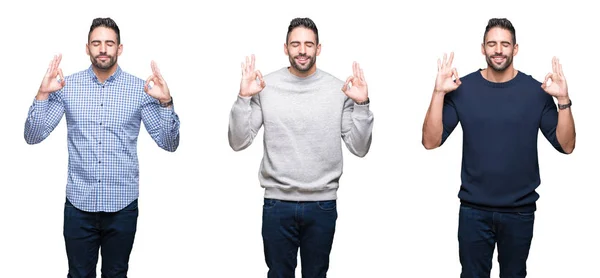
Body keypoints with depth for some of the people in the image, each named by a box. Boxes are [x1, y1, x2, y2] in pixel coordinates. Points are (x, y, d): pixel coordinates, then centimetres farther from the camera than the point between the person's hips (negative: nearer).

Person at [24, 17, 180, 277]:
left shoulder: (139, 89, -3)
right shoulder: (67, 86, -1)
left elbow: (169, 143, -5)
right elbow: (33, 136, -3)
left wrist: (165, 102, -21)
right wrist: (42, 94, -18)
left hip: (122, 205, 0)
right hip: (79, 203, 1)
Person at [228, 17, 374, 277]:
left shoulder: (338, 89, -2)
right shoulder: (265, 86, -3)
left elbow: (359, 148, -3)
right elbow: (238, 143, -4)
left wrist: (361, 104, -15)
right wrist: (243, 98, -16)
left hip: (322, 205, 1)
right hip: (277, 203, 0)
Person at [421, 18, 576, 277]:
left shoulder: (536, 90, -5)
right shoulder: (462, 88, -5)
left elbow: (566, 146, -6)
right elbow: (430, 142, -11)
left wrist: (563, 100, -19)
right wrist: (439, 92, -20)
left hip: (520, 210, 1)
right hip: (473, 210, 0)